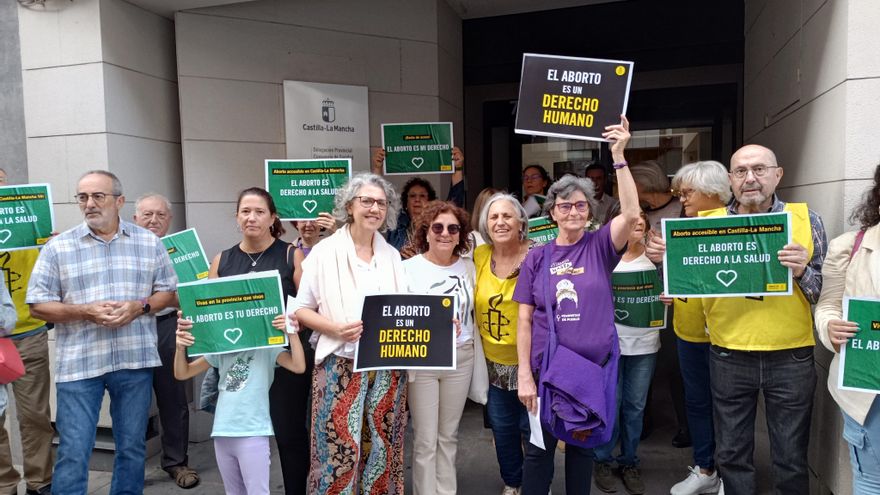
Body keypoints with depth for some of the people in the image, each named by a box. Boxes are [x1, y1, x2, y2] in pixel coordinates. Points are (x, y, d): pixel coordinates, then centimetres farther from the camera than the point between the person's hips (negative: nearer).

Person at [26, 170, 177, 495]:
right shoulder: (58, 247, 0)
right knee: (73, 452, 3)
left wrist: (140, 306, -11)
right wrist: (85, 311, -15)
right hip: (78, 364, -1)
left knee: (132, 447, 13)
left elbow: (168, 292, 8)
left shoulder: (149, 243, 4)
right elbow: (38, 306, 0)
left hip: (135, 360, 2)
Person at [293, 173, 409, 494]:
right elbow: (301, 309, -3)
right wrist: (336, 329, -18)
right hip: (341, 365, -4)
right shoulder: (326, 252, -3)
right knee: (340, 448, -1)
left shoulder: (391, 255, 9)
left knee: (382, 446, 10)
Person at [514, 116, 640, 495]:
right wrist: (524, 375, -6)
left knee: (583, 445, 16)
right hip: (547, 367, 0)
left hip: (594, 366, 0)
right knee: (539, 448, 10)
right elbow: (525, 320, -1)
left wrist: (618, 156, -23)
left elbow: (631, 213, -19)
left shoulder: (600, 247, -1)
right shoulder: (537, 257, 0)